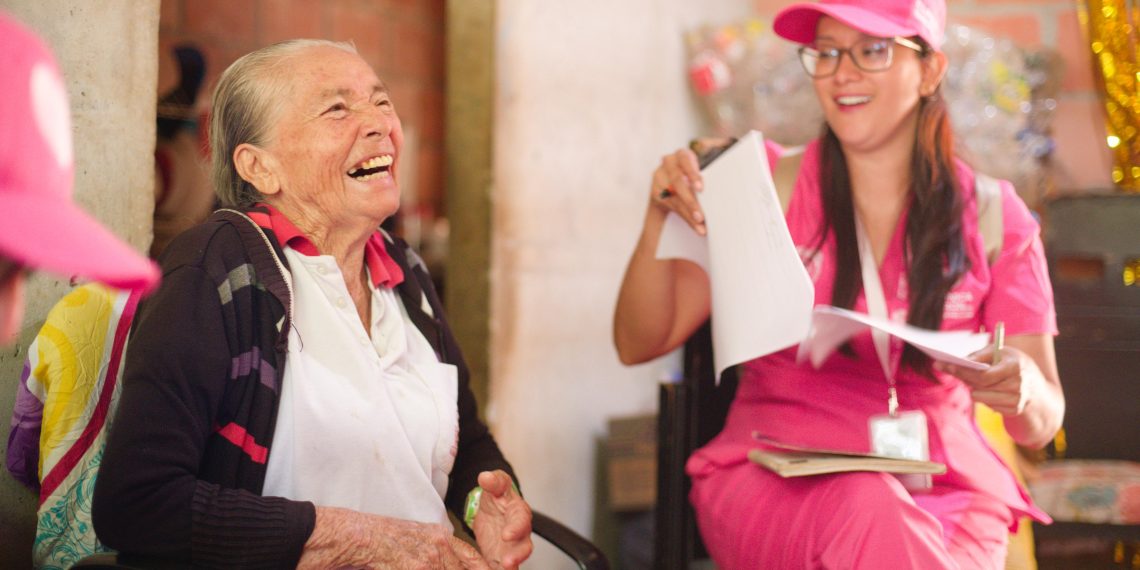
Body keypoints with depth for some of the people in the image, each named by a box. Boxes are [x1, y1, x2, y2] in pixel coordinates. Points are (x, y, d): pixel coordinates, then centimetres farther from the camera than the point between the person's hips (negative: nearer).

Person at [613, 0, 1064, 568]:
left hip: (942, 493, 1)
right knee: (869, 510, -35)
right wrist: (660, 219, -15)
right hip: (768, 477, -1)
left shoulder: (995, 218, 5)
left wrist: (1023, 391, -17)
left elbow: (1039, 426, 7)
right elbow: (638, 344, 2)